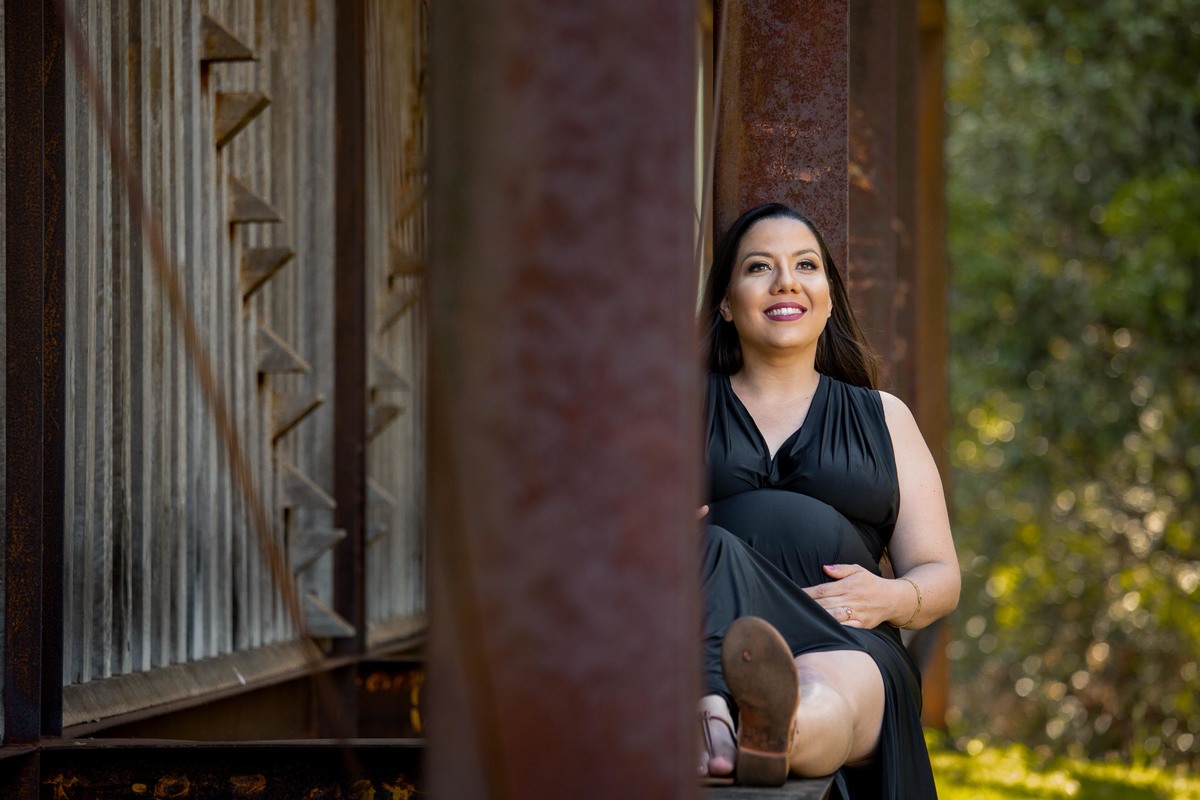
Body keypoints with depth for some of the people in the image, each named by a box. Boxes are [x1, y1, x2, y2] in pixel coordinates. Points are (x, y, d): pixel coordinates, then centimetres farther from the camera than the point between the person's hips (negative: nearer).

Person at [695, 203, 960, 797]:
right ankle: (713, 712, -68)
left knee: (827, 683, -39)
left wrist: (889, 597, -4)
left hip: (843, 641, 0)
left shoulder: (884, 419, 28)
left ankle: (775, 727, -77)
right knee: (712, 550, -37)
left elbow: (940, 577, 22)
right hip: (703, 642, 0)